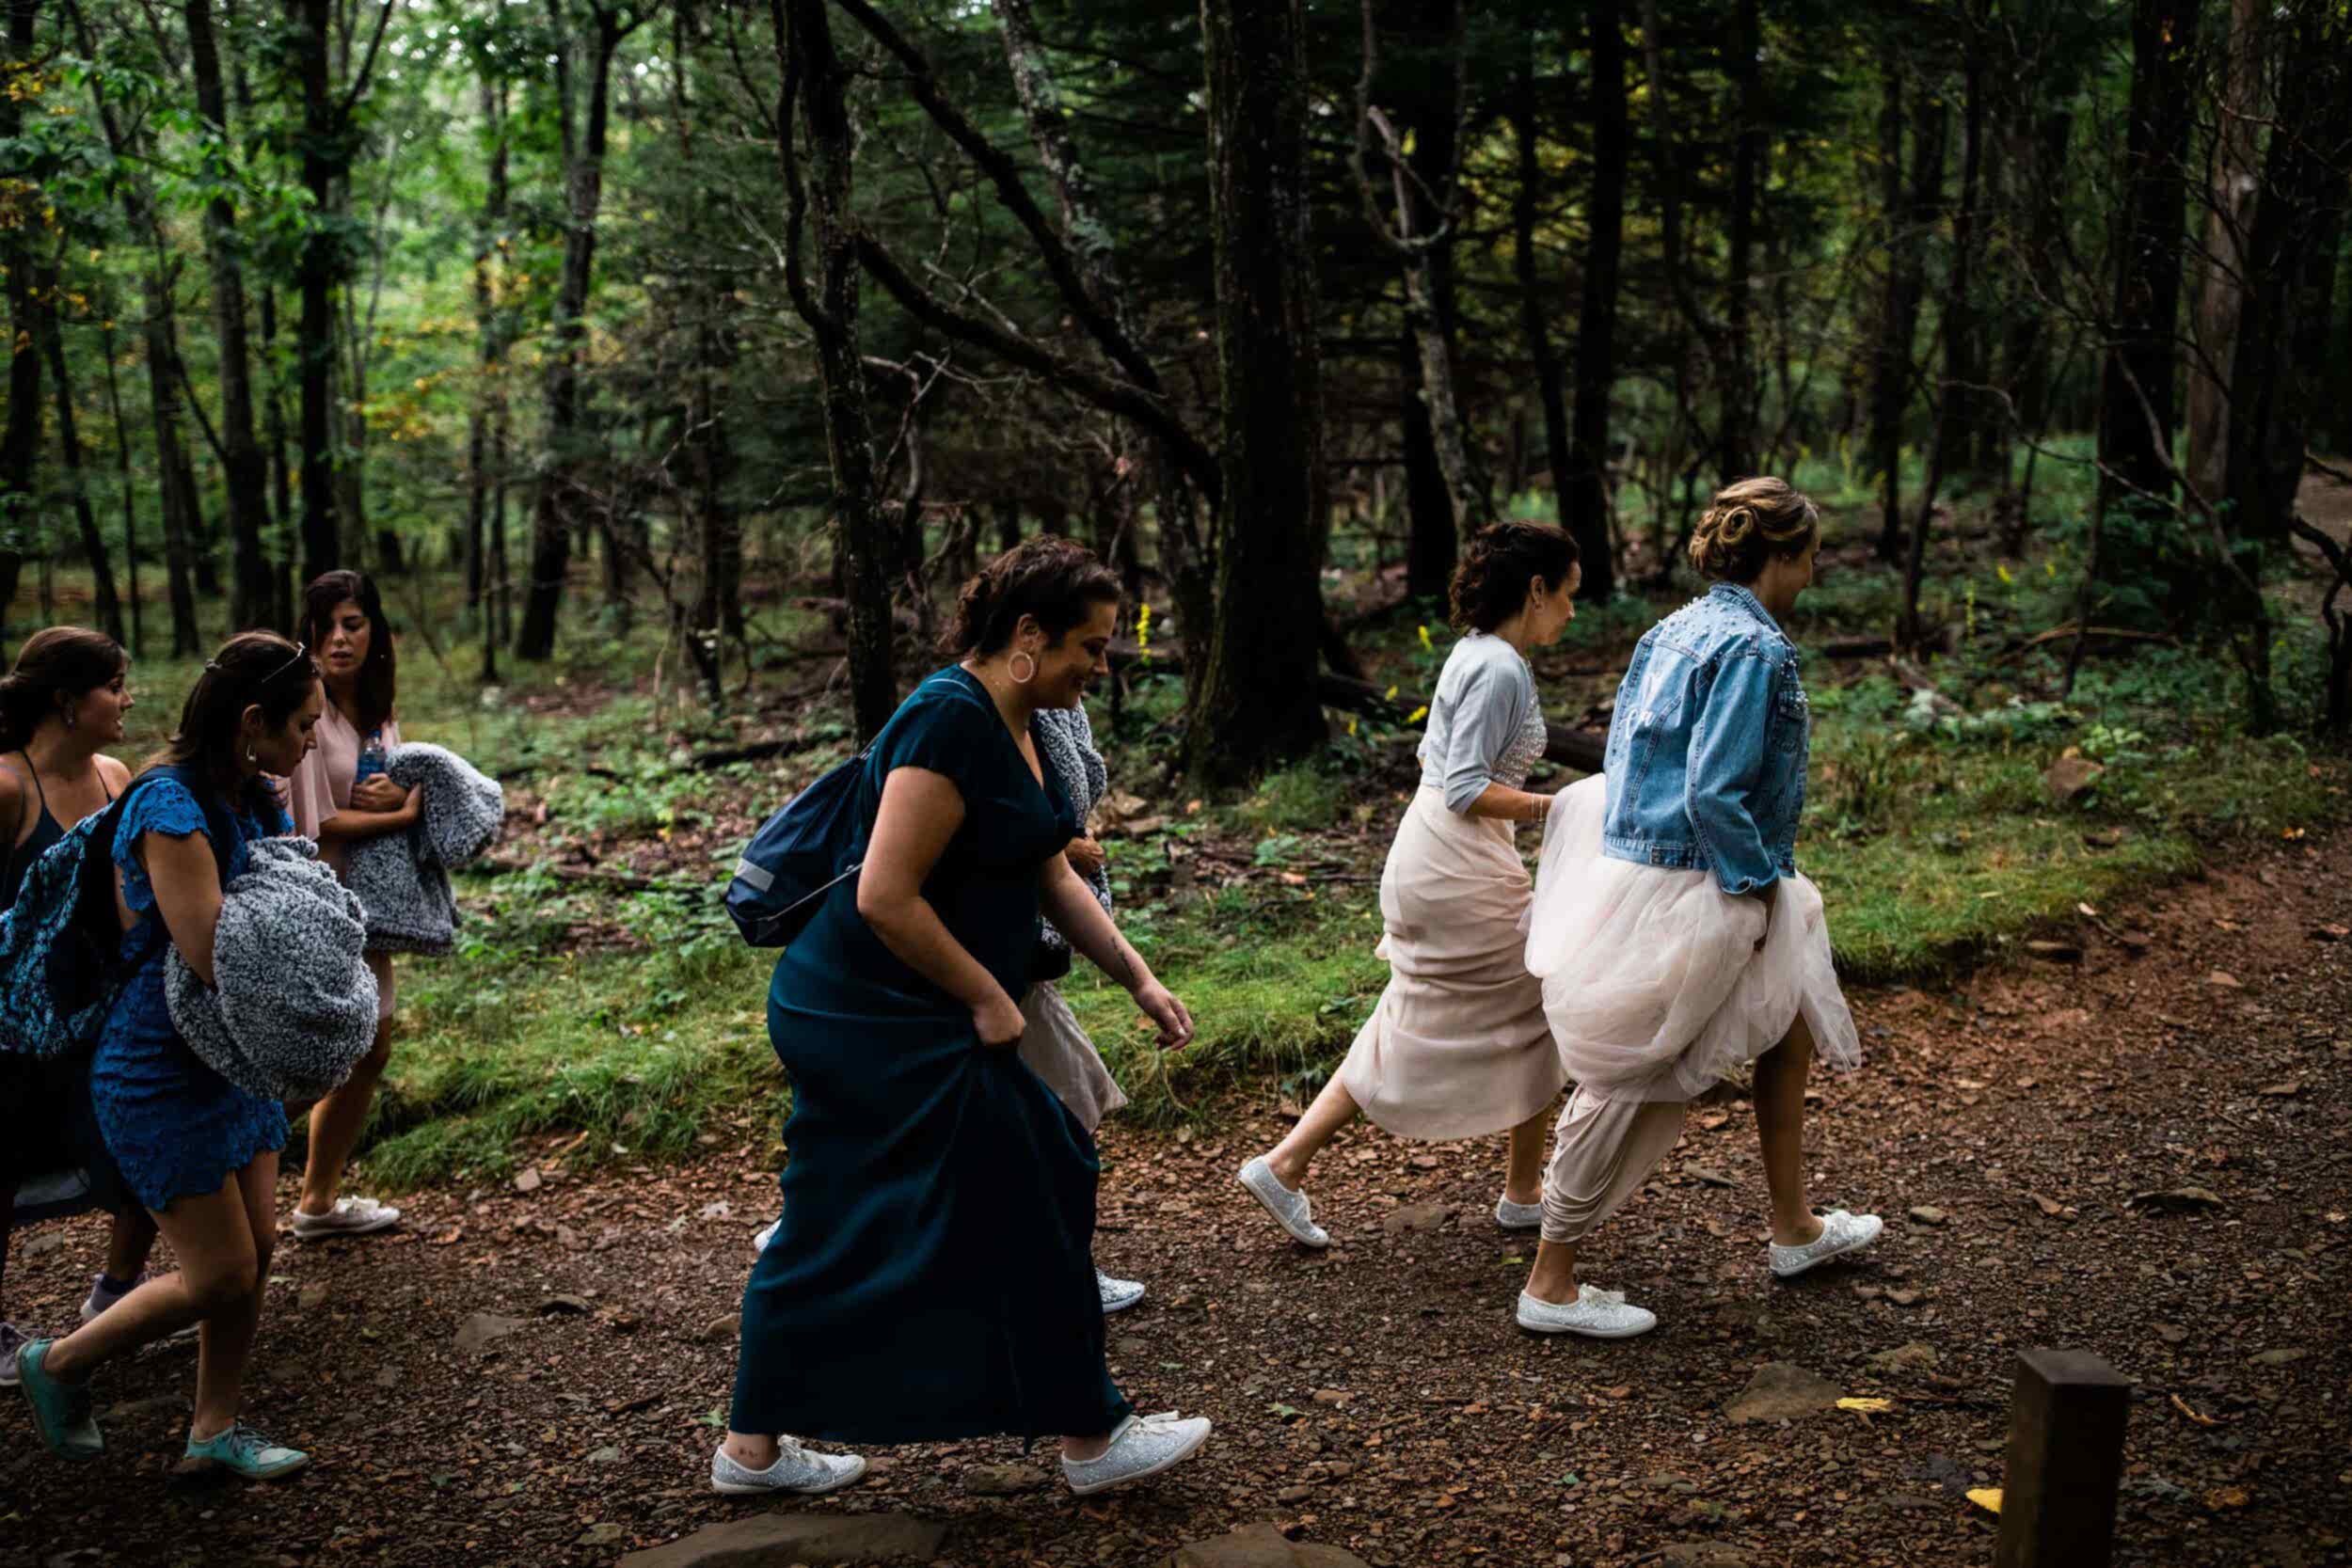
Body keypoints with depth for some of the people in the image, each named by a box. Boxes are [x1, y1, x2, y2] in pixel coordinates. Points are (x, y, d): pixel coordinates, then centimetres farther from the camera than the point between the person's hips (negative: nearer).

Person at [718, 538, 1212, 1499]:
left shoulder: (1015, 727, 11)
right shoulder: (952, 720, -21)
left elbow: (1055, 879, 18)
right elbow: (885, 897, -26)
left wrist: (1139, 980, 13)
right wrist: (988, 999, -16)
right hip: (884, 1027, -10)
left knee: (839, 1233, 16)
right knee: (1026, 1210, 1)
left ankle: (752, 1448, 28)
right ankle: (1090, 1441, 16)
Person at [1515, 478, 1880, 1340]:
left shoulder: (1674, 631, 11)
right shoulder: (1756, 649, -17)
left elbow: (1624, 756, 14)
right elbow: (1713, 793, -24)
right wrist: (1759, 884, -11)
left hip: (1636, 858, 10)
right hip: (1685, 891, -10)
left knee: (1791, 1020, 22)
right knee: (1627, 1081, -1)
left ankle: (1794, 1228, 37)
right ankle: (1551, 1285, 10)